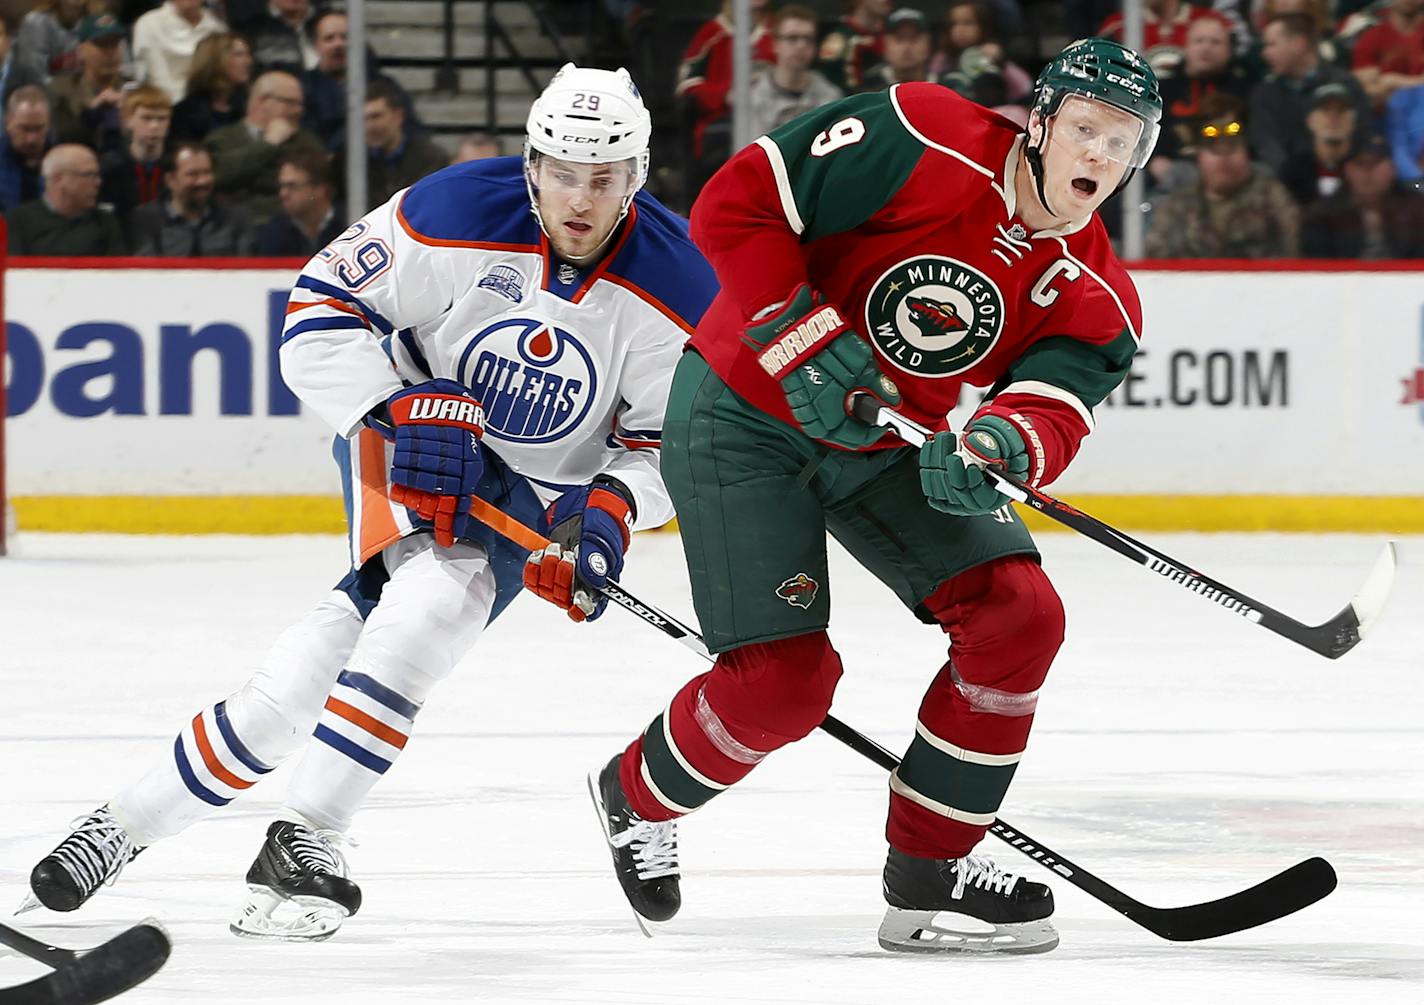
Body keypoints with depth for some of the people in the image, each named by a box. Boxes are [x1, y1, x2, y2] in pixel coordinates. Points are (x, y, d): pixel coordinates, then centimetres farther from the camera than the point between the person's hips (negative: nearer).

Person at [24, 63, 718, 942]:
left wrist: (614, 506, -25)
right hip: (409, 432, -2)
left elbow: (673, 435, -5)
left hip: (535, 496, 2)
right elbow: (320, 314, -15)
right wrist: (407, 408, -27)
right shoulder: (457, 214, -22)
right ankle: (306, 832, -15)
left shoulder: (677, 290, -17)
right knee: (430, 580, -28)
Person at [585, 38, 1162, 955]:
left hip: (889, 442, 6)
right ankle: (638, 798, 20)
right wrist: (807, 339, -28)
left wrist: (1002, 442, -46)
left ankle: (929, 873, 3)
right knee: (786, 677, -12)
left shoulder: (1098, 301, -7)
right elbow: (734, 204, -22)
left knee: (1019, 613, -9)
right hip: (744, 411, -6)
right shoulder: (928, 142, -23)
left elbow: (1051, 412, -23)